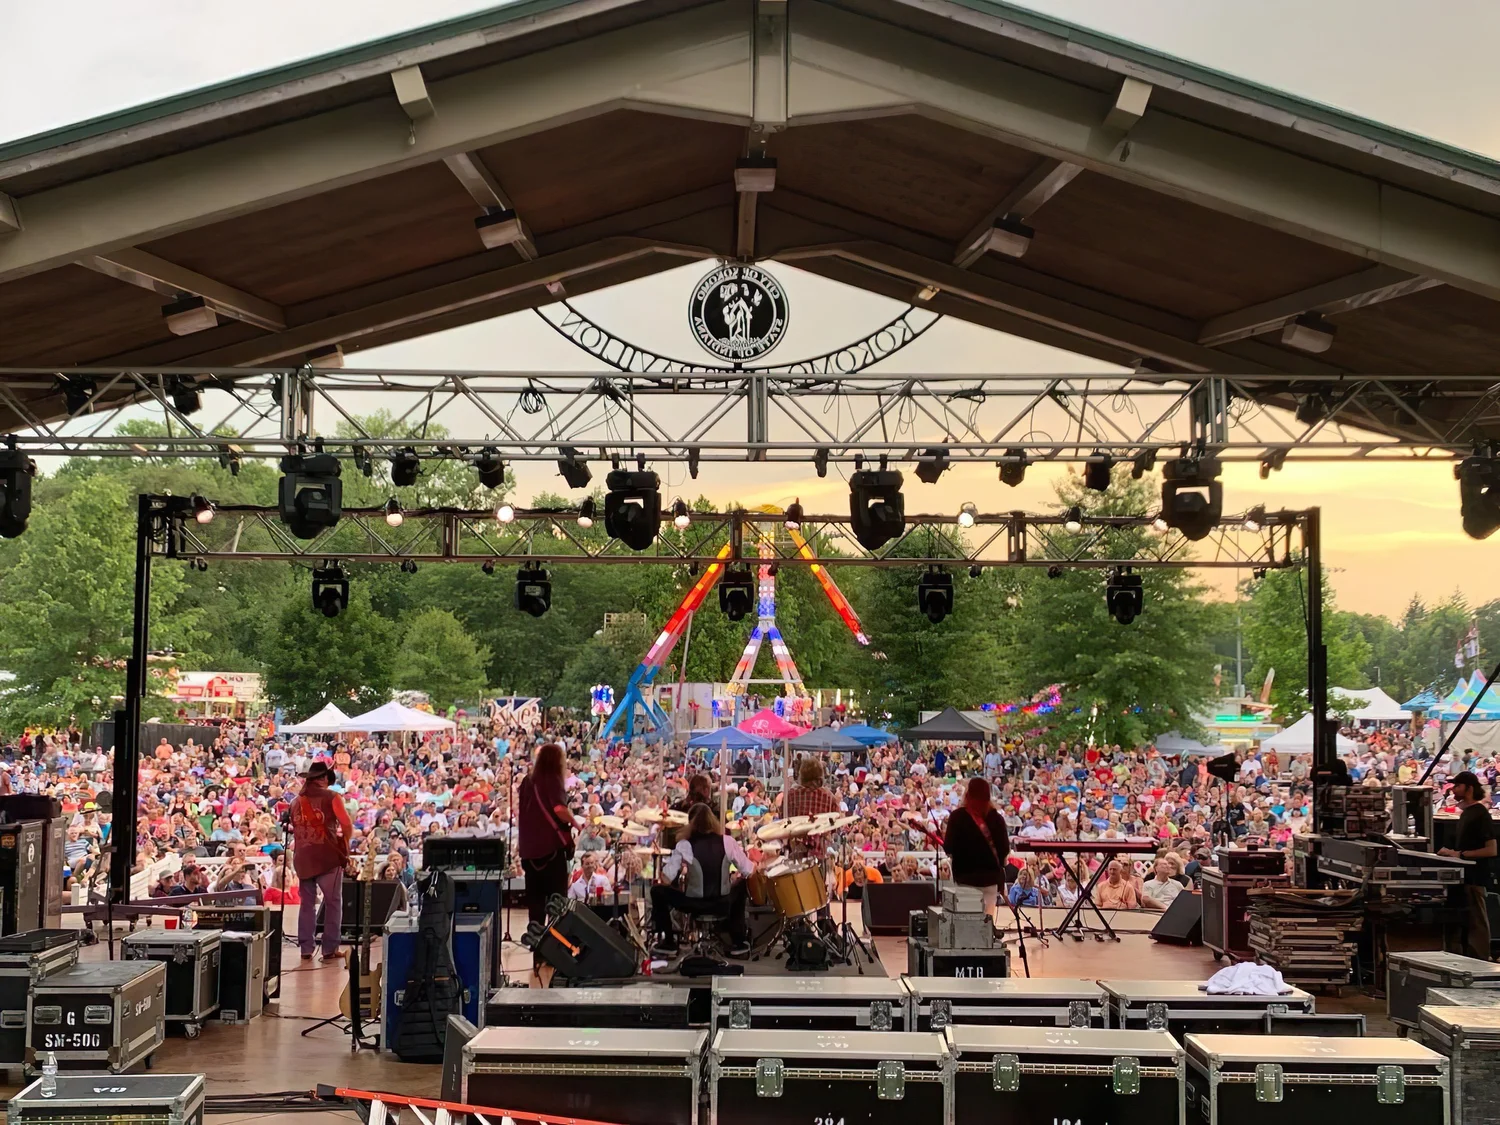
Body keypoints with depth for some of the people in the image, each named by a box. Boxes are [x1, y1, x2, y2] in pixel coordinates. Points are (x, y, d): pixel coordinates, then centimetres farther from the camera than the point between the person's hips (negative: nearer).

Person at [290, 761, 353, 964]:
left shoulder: (296, 801, 14)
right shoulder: (331, 797, -2)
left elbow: (293, 828, 20)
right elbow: (347, 827, -5)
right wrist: (344, 844, 11)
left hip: (302, 857, 5)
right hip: (328, 855, -5)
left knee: (307, 902, 12)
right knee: (333, 902, 2)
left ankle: (305, 949, 9)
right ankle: (330, 949, -2)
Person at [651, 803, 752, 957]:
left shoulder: (684, 846, -14)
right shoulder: (728, 842, -8)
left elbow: (666, 879, -17)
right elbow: (747, 871, -3)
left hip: (693, 904, -2)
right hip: (723, 903, 2)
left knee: (657, 891, 23)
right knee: (740, 886, 36)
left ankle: (668, 942, 23)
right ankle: (739, 942, 35)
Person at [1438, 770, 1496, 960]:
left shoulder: (1480, 814, -13)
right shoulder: (1466, 813, 15)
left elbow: (1491, 850, -18)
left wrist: (1460, 854, -20)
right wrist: (1453, 852, 9)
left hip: (1476, 876, -10)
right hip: (1467, 875, 10)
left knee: (1477, 923, -6)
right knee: (1467, 922, 12)